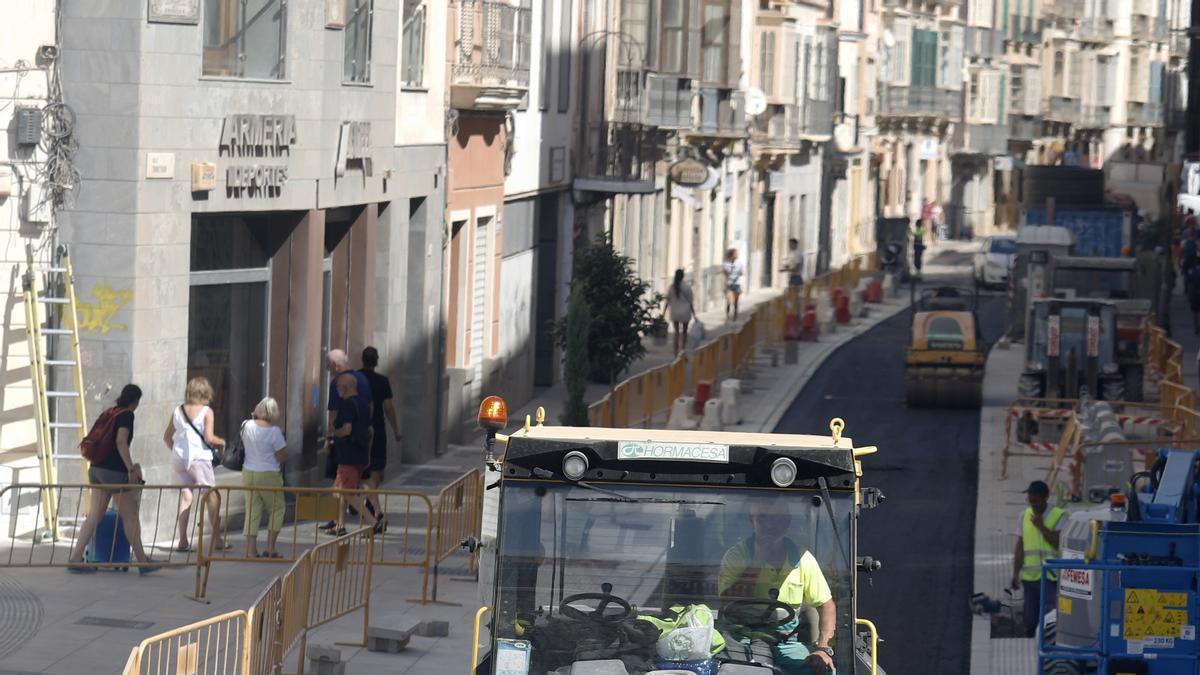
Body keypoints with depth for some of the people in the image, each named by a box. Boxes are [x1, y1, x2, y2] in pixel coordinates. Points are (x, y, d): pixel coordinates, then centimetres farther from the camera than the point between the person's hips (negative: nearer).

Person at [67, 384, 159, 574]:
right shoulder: (127, 415, -9)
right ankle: (143, 562, 13)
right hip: (115, 471, -7)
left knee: (94, 516, 7)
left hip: (96, 469, 7)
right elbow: (121, 441, -21)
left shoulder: (108, 413, 13)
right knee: (130, 517, 5)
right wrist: (131, 469, -22)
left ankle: (75, 558, -2)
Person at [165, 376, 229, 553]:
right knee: (212, 497, 1)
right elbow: (209, 438, -12)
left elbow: (167, 437, 13)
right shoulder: (206, 412, -5)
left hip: (179, 459, 5)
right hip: (199, 458, -5)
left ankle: (182, 541, 5)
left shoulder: (178, 411, 10)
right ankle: (217, 540, -2)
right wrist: (222, 442, 6)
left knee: (185, 497, 9)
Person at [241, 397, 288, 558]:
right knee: (276, 510, 12)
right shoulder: (274, 431, -16)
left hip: (248, 473, 5)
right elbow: (283, 457, -13)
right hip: (268, 475, -5)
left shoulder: (246, 426, -2)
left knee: (252, 511, 9)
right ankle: (270, 548, 6)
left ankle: (251, 550, 5)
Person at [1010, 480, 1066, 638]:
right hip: (1030, 576, 5)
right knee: (1030, 621, 9)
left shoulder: (1059, 516, -3)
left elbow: (1060, 543, -11)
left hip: (1051, 578, -5)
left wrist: (1041, 527, -12)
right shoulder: (1025, 515, 12)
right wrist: (1015, 572, 11)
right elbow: (1020, 547, 15)